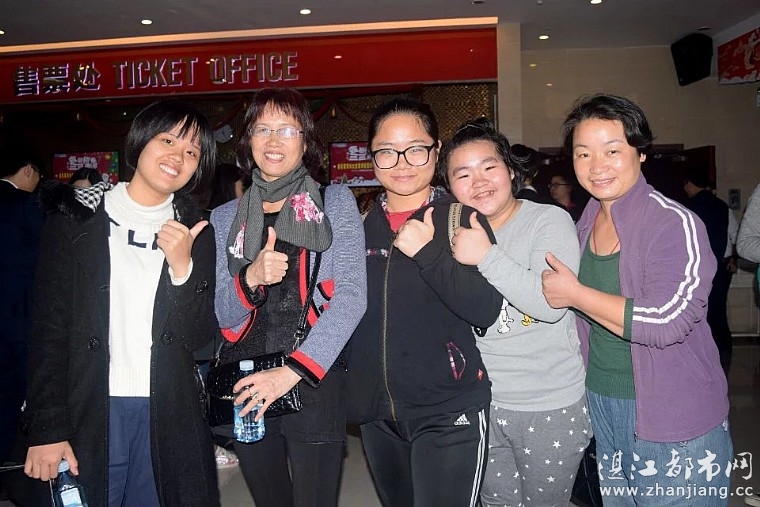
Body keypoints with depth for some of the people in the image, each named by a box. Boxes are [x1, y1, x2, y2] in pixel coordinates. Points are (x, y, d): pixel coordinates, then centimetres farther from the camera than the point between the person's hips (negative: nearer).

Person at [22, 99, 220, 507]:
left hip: (167, 418, 2)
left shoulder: (194, 231, 5)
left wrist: (182, 266, -14)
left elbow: (199, 337, 0)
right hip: (86, 414, -1)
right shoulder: (75, 220, 0)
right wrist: (47, 429, -7)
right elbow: (48, 329, -2)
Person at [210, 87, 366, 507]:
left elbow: (351, 295, -11)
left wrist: (293, 370, -20)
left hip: (315, 380, -3)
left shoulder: (335, 202, 1)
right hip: (243, 385, 3)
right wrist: (251, 278, -16)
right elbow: (222, 316, 6)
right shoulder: (224, 219, 9)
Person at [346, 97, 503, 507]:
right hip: (376, 414, 5)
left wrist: (428, 252, -24)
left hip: (448, 415, -4)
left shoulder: (462, 219, -7)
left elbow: (487, 310, -16)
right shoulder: (361, 226, 4)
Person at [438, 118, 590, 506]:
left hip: (549, 406, -4)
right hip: (480, 403, 4)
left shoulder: (549, 220, -10)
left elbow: (553, 304, -24)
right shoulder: (454, 233, 4)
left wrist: (486, 256, -27)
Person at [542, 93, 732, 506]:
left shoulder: (676, 225, -17)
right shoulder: (585, 225, 4)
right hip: (600, 403, 7)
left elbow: (667, 322, -26)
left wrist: (575, 294, -20)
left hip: (673, 420, -6)